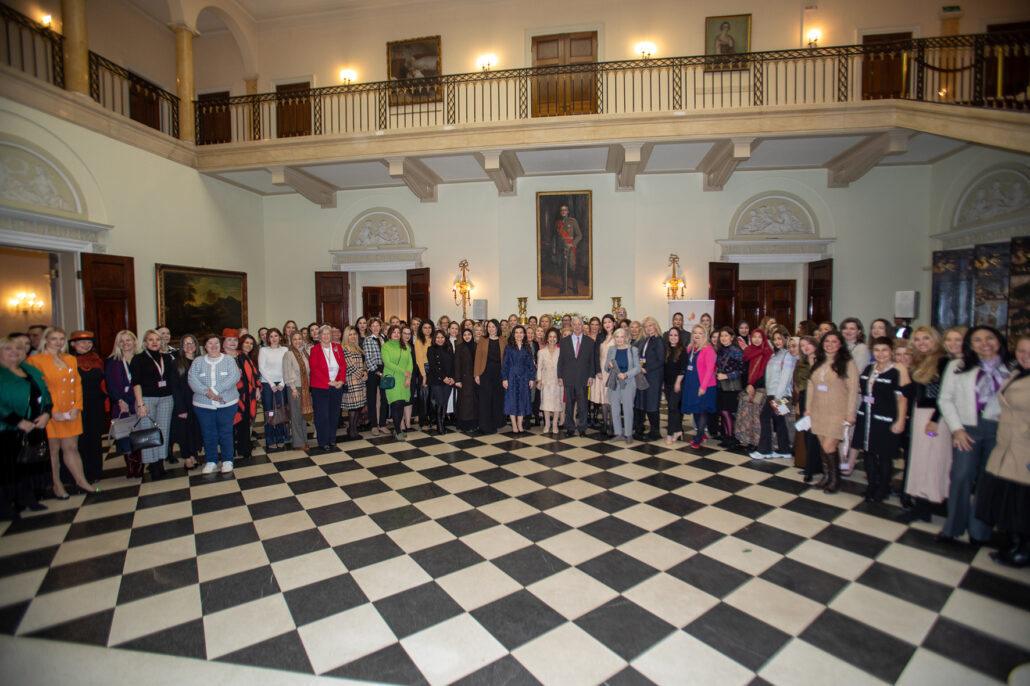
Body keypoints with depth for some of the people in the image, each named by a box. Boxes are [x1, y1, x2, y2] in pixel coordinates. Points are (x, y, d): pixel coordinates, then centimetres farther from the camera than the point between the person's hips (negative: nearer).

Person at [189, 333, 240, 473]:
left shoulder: (229, 360, 4)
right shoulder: (198, 362, 9)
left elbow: (234, 377, -10)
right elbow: (192, 379, -4)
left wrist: (215, 389, -18)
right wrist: (207, 392, -19)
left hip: (227, 404, -1)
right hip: (203, 405, 2)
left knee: (226, 432, 3)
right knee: (208, 434, 7)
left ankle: (227, 460, 15)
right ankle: (211, 461, 20)